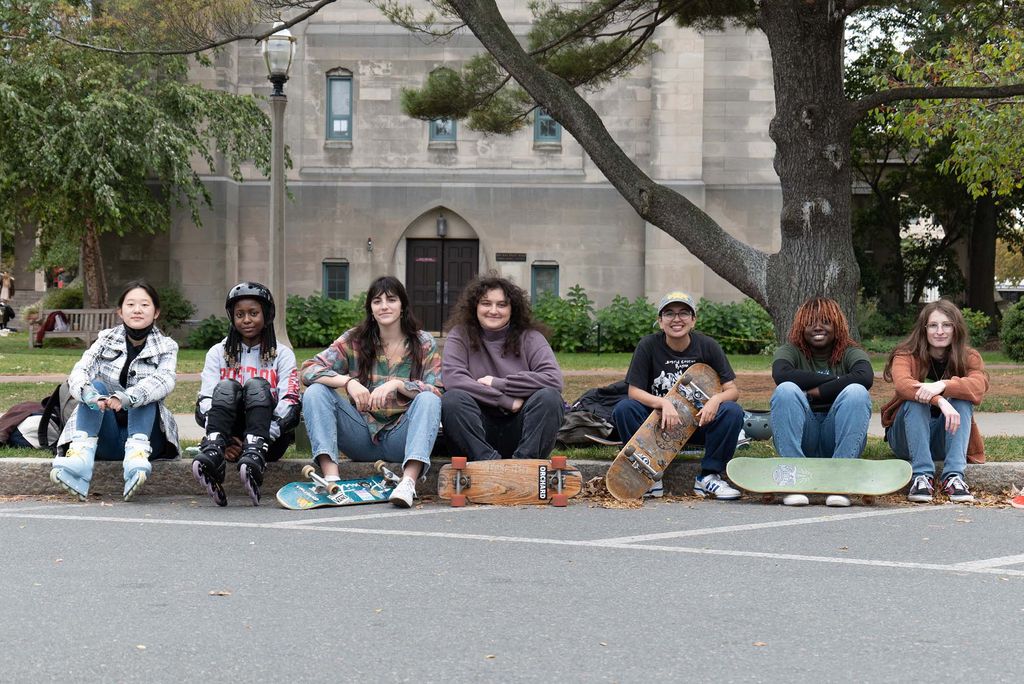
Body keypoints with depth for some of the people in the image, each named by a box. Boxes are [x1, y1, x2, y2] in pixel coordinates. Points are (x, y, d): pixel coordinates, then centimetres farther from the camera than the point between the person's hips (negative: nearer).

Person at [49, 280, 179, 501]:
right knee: (97, 384, -23)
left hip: (145, 434, -1)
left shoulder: (166, 347, 6)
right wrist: (89, 392, -33)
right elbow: (78, 372, -8)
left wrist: (127, 397, -37)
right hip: (105, 440, 1)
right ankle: (80, 456, -46)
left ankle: (137, 455, -50)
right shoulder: (106, 339, 10)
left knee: (145, 392, -25)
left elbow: (164, 381, -17)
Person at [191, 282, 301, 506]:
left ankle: (254, 457, -53)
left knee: (256, 385, -26)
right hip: (231, 437, 1)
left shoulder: (282, 355, 10)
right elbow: (204, 402, 0)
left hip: (271, 438, -1)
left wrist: (264, 437, -21)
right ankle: (212, 453, -52)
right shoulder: (218, 353, 14)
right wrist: (222, 441, -18)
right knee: (226, 387, -24)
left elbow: (289, 404, -4)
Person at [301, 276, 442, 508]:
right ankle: (331, 476, -33)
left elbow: (436, 392, -9)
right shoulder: (354, 340, 3)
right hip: (362, 435, 2)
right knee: (315, 392, -16)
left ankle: (409, 481, -47)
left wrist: (397, 384, -27)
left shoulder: (424, 343, 2)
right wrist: (348, 381, -25)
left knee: (428, 399, -28)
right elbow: (308, 371, -7)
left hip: (401, 437, -1)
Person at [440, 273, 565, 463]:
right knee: (453, 399, -28)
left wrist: (498, 384, -13)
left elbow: (554, 380, -12)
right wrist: (506, 400, -18)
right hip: (478, 429, 0)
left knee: (549, 397, -25)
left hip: (519, 430, 0)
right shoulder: (460, 336, 4)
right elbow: (453, 380, -14)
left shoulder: (530, 337, 5)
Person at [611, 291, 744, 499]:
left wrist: (716, 399, -29)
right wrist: (664, 403, -32)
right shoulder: (648, 346, -9)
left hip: (698, 422, 1)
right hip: (659, 424, -1)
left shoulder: (708, 346, -5)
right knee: (623, 409, -28)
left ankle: (708, 476, -12)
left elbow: (732, 389, -5)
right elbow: (634, 391, -13)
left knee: (733, 411, -27)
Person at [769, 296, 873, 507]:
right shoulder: (791, 350, 5)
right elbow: (780, 374, -19)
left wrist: (816, 391, -18)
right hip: (802, 439, 0)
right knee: (786, 390, -25)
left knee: (857, 392, -24)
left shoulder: (850, 353, 6)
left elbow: (865, 377, -18)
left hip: (837, 439, 0)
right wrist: (836, 381, -15)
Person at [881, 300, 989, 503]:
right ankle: (922, 475, -38)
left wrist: (943, 386, -44)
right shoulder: (906, 355, -9)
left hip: (947, 439, 1)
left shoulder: (969, 357, -4)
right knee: (915, 400, -30)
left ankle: (954, 476, -35)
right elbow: (903, 384, -33)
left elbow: (979, 387, -27)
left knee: (961, 399, -25)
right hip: (908, 438, -1)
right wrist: (940, 401, -49)